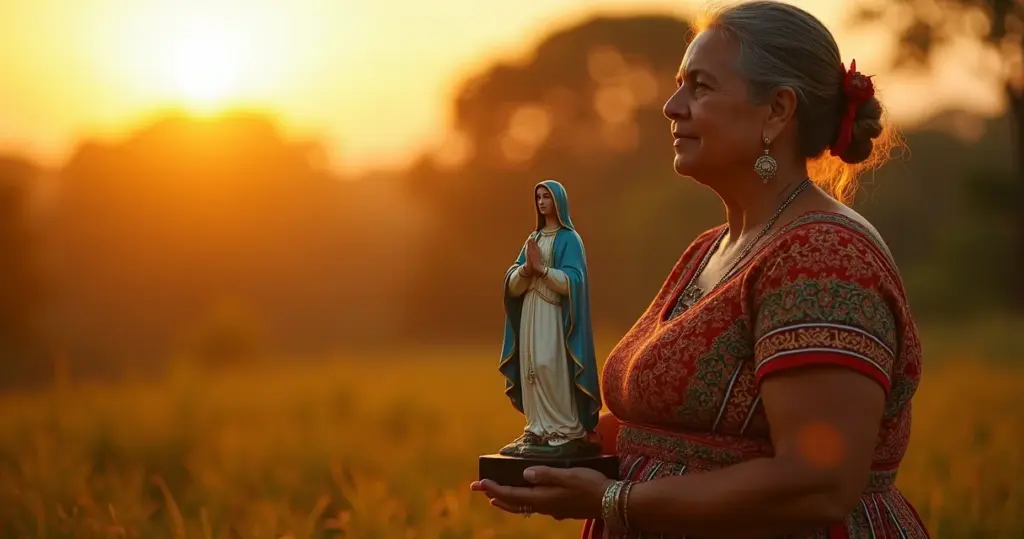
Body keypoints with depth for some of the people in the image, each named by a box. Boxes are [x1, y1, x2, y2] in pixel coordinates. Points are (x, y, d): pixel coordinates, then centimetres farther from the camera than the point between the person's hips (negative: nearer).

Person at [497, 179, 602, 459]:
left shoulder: (569, 239, -3)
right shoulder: (534, 239, 17)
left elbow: (572, 281, -15)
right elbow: (512, 284, 10)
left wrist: (541, 267, -16)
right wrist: (526, 268, -10)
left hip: (553, 316, -7)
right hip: (530, 314, 7)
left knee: (553, 372, -13)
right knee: (533, 372, 2)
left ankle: (565, 433, -11)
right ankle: (537, 431, 5)